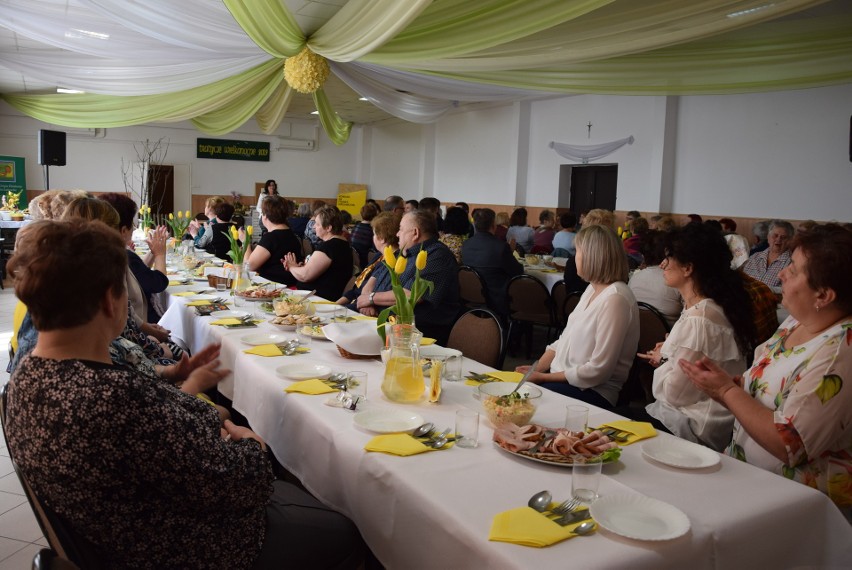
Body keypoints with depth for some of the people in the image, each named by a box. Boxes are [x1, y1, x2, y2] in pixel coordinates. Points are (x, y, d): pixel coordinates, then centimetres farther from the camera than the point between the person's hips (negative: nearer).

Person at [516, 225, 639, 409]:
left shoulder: (615, 299, -19)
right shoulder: (593, 288, 10)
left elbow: (598, 370, -21)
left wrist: (543, 377, -16)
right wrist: (536, 368, -3)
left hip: (593, 392, -8)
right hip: (562, 376, 8)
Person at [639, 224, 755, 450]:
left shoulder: (699, 320, -24)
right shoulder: (704, 308, 6)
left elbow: (674, 393, -17)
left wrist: (661, 361, 0)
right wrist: (664, 358, -1)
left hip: (697, 428, -9)